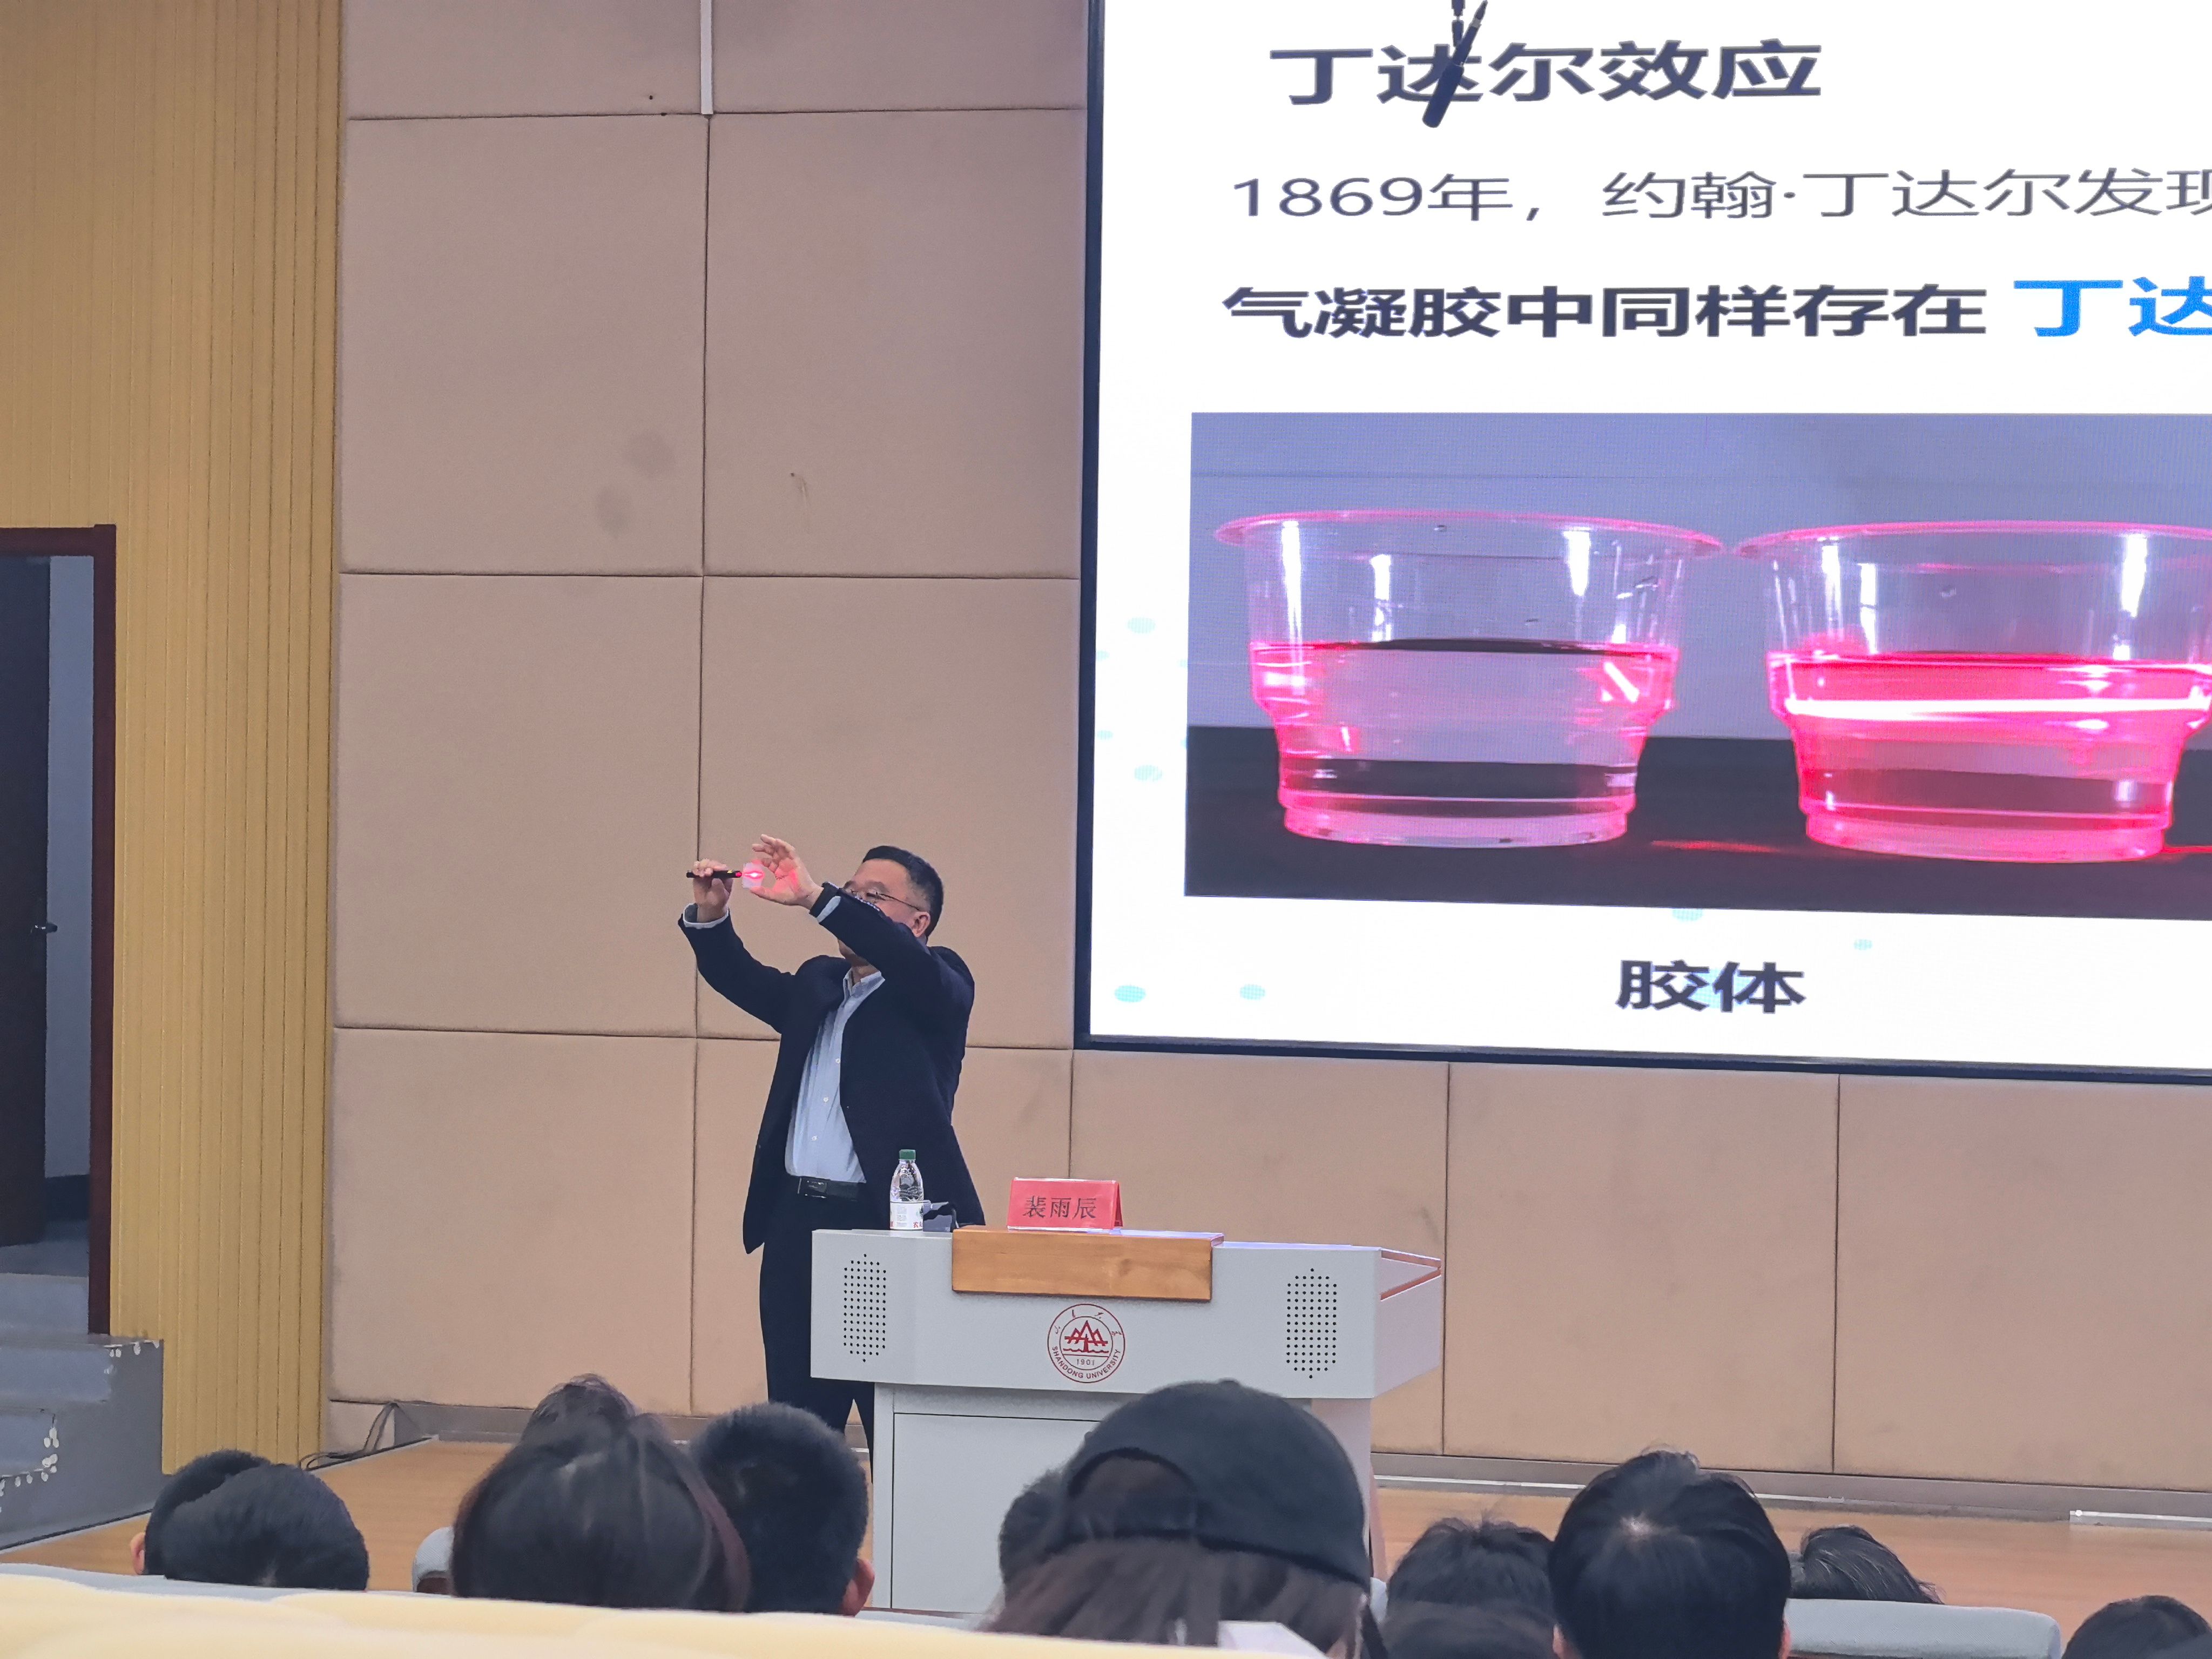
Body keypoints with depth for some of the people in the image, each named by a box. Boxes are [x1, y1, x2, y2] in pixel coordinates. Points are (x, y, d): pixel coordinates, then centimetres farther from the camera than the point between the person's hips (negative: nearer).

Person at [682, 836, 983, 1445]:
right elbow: (742, 980, 14)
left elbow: (907, 960, -20)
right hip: (796, 1224, 6)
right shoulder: (818, 983, 20)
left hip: (889, 1222, -6)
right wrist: (710, 917, -6)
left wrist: (814, 897, -29)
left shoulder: (938, 986, 0)